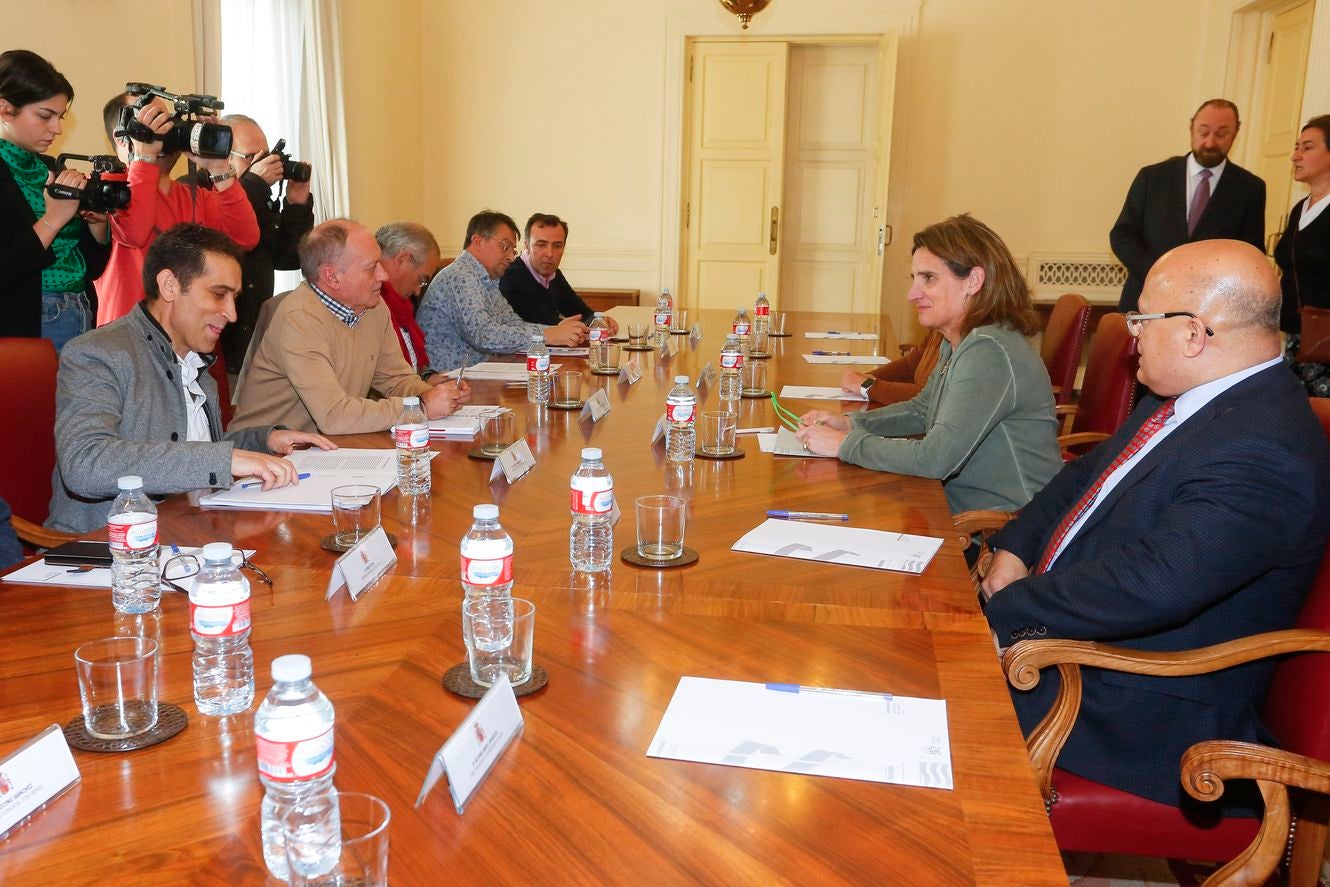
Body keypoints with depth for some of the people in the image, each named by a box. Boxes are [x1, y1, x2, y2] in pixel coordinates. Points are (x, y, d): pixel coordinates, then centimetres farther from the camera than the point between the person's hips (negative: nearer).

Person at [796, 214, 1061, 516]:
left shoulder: (989, 352, -23)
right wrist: (849, 423, 4)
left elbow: (936, 459, -28)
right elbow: (922, 409, 20)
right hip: (963, 514, 8)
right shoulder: (956, 344, 7)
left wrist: (846, 444, -17)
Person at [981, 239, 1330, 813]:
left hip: (1146, 716, -9)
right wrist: (1012, 550, -1)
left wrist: (1008, 612, -25)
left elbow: (1149, 587, -36)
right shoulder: (1184, 399, 5)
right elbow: (1087, 475, 15)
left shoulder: (1265, 454, -27)